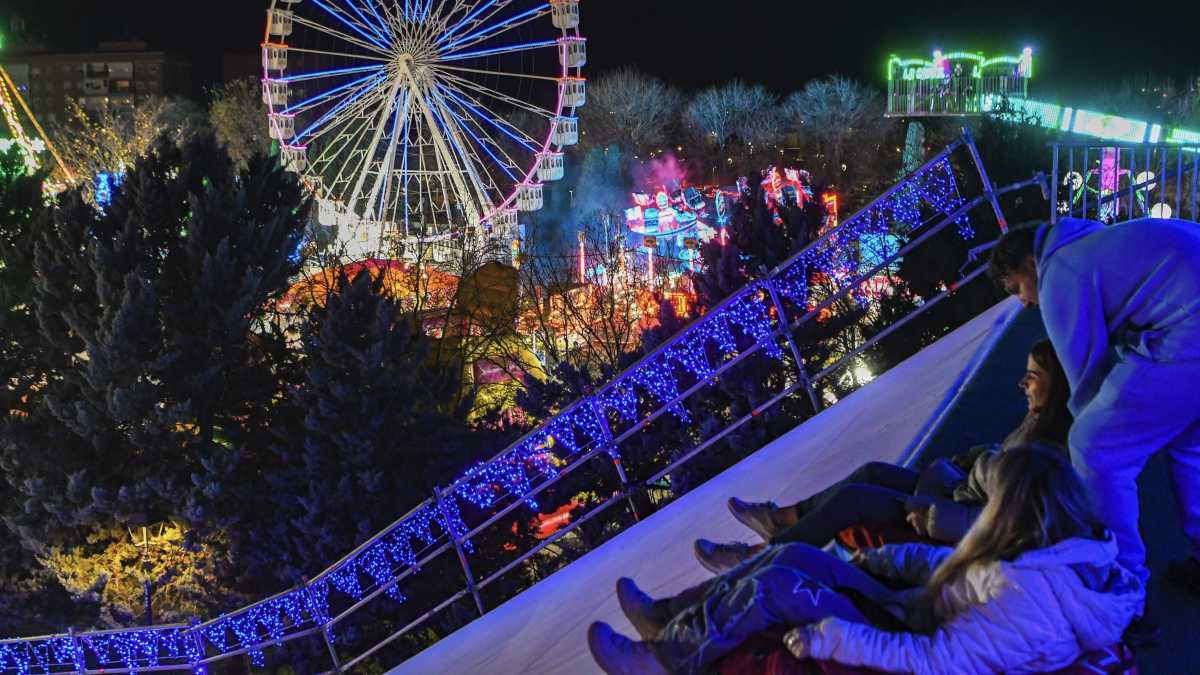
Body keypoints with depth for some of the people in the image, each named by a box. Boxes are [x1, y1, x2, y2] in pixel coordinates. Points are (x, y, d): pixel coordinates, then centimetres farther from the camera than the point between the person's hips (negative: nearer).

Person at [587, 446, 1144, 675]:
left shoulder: (1028, 603, -32)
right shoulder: (1070, 550, -4)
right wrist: (881, 559, 11)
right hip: (912, 612, 9)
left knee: (772, 586, -14)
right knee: (796, 557, 3)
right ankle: (670, 619, 15)